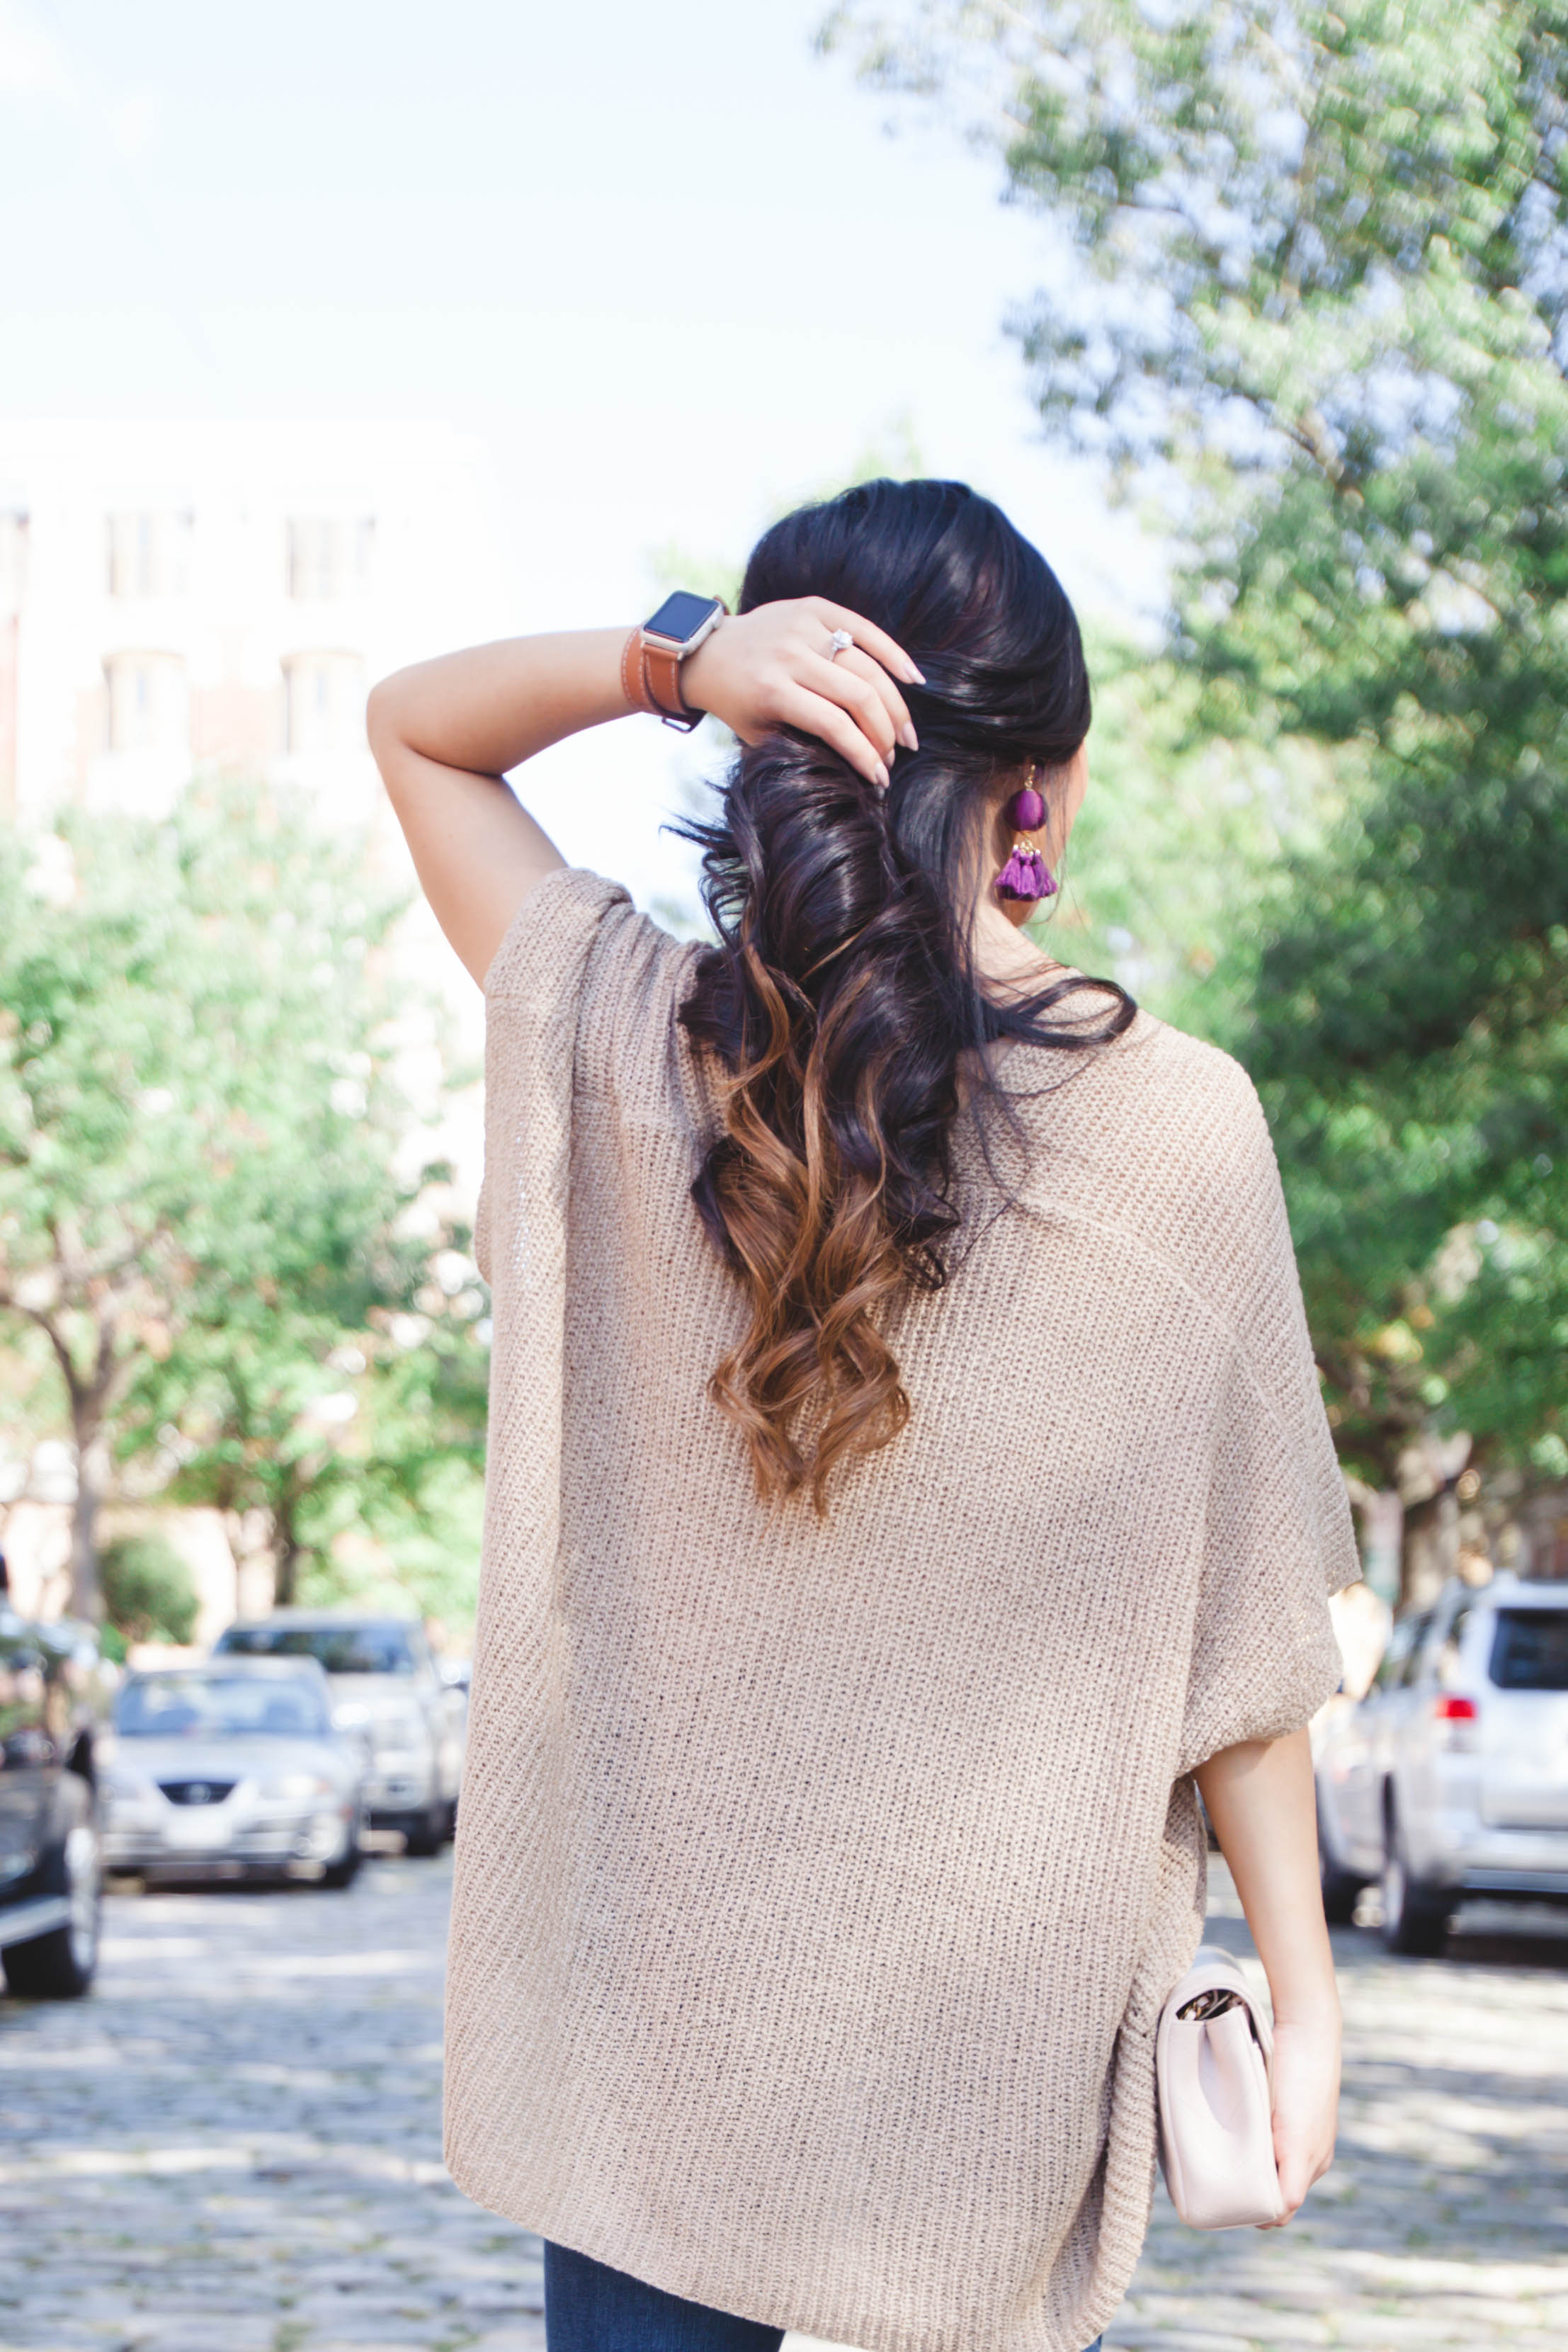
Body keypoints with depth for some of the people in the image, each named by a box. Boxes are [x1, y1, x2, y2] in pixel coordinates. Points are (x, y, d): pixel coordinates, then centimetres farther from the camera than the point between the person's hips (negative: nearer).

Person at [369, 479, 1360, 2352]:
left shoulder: (621, 1050, -9)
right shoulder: (1178, 1128, -12)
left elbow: (408, 725, 8)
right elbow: (1235, 1633, -6)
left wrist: (666, 660, -10)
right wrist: (1301, 1988, 5)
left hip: (643, 2024, 1)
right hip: (991, 2045, -1)